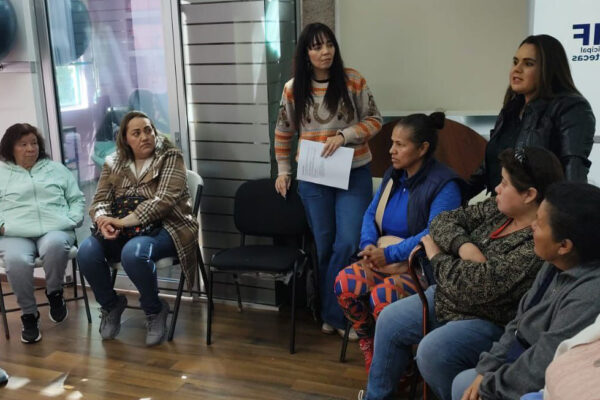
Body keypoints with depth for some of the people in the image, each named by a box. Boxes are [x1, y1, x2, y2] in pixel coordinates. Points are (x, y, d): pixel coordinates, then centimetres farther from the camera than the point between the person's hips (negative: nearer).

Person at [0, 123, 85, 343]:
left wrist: (73, 219, 2)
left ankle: (54, 293, -9)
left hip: (55, 229, 0)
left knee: (54, 245, -38)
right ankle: (29, 314, -13)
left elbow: (77, 199, 20)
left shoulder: (56, 169, 21)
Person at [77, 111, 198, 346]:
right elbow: (99, 201, 8)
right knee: (86, 252, -23)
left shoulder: (170, 157, -3)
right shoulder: (113, 164, 12)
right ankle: (111, 305, 5)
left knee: (133, 253, -36)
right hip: (122, 231, 5)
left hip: (164, 228, -5)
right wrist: (104, 221, -17)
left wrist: (124, 221, -22)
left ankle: (155, 310, -7)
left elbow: (163, 200, -15)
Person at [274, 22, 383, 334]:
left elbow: (374, 120, -2)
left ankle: (333, 312, 9)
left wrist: (343, 136, -17)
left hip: (354, 174, -1)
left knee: (348, 244, -8)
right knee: (324, 247, 10)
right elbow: (283, 133, 10)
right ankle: (333, 313, 25)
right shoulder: (293, 89, -1)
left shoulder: (353, 80, -6)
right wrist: (283, 171, 10)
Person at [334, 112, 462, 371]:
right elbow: (371, 214, 14)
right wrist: (368, 246, -8)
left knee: (382, 296, -31)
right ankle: (368, 347, 3)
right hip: (385, 260, 7)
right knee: (345, 283, -18)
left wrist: (389, 254, -27)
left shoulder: (444, 184, -13)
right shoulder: (393, 176, 11)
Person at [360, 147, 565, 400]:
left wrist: (436, 255, -15)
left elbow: (479, 285, -32)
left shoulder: (538, 244, -28)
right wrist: (463, 245, -22)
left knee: (432, 351, -29)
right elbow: (444, 220, 0)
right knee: (389, 320, 11)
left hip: (489, 320, -9)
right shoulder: (498, 209, -3)